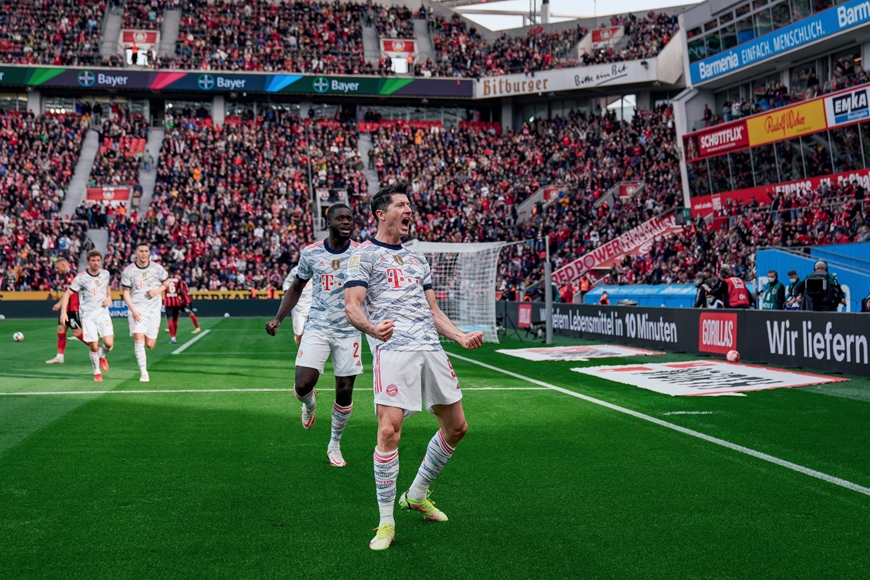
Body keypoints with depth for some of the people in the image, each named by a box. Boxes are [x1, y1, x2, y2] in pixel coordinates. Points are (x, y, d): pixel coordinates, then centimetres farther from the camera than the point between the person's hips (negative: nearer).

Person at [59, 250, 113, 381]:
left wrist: (109, 298, 5)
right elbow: (67, 294, -6)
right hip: (88, 316, -3)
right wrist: (63, 312, -16)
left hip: (103, 314, 3)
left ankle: (102, 356, 27)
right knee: (94, 346, -6)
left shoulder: (106, 274, 4)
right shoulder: (81, 278, -9)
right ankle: (97, 372, 15)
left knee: (109, 343, -9)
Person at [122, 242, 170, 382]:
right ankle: (143, 373, -7)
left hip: (153, 309, 2)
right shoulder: (128, 271, -3)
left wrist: (158, 291, -5)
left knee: (150, 345, -1)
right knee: (138, 339, -15)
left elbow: (166, 282, 16)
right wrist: (133, 310, -13)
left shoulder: (157, 268, 1)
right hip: (137, 309, -1)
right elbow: (126, 293, -1)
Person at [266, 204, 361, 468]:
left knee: (345, 391, 3)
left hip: (349, 330, 0)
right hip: (317, 328, 0)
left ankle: (335, 445, 26)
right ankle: (310, 403, 26)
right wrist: (278, 319, 4)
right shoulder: (310, 253, 0)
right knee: (303, 385, -14)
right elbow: (296, 287, 13)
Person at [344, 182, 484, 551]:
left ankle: (416, 495, 29)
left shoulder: (417, 259, 25)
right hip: (393, 349, -7)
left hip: (431, 348, 7)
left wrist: (461, 337, 13)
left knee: (456, 427, 9)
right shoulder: (364, 255, 5)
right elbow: (352, 306, -6)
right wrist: (371, 328, -27)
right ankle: (386, 523, -2)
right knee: (389, 430, -18)